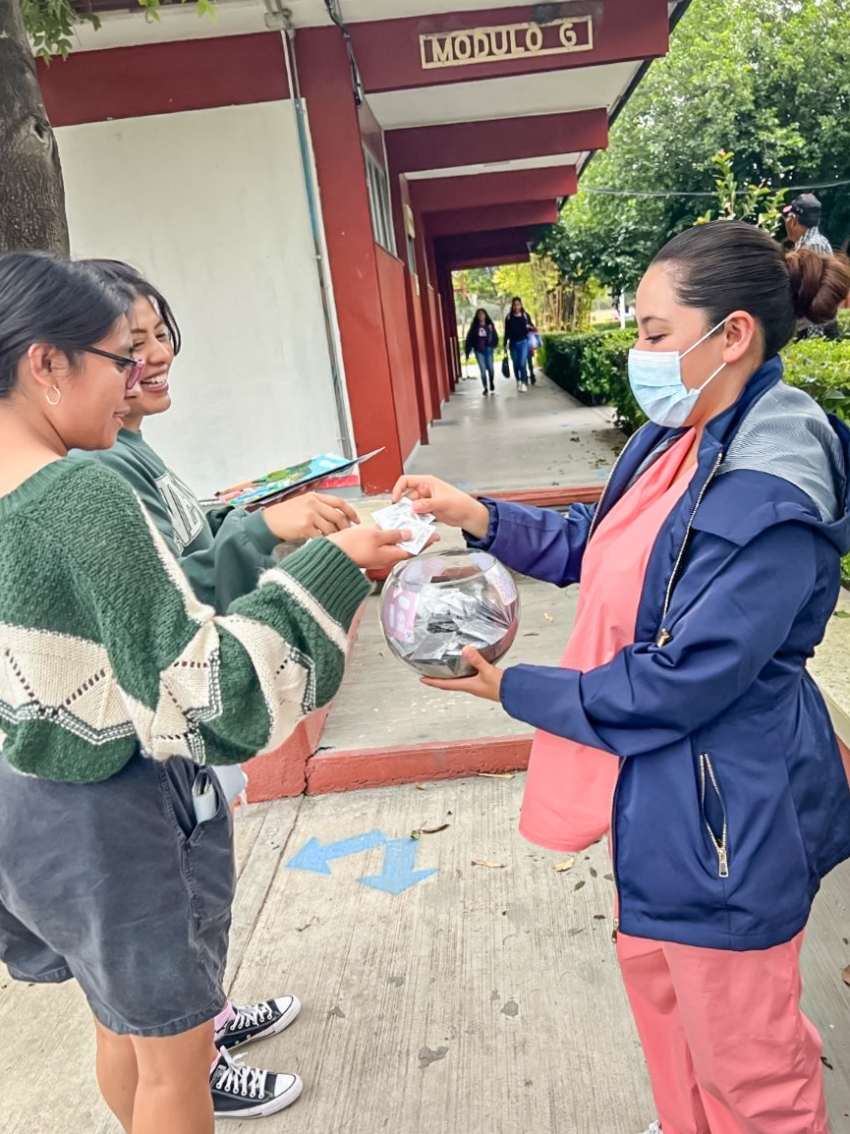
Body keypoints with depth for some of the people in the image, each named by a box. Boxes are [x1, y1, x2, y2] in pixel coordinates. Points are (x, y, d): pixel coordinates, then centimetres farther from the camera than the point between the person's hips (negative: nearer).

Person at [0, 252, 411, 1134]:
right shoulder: (84, 496, -27)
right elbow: (208, 688, -27)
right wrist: (331, 568, -22)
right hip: (121, 820, -8)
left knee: (124, 1021, 29)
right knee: (174, 1060, 16)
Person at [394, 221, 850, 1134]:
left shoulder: (770, 497, -28)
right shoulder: (675, 437, 1)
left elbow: (677, 685, -27)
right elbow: (588, 546, 10)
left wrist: (513, 688, -17)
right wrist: (479, 517, -4)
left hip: (727, 809, -10)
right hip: (660, 784, 10)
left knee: (743, 1056, 14)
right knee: (651, 962, 30)